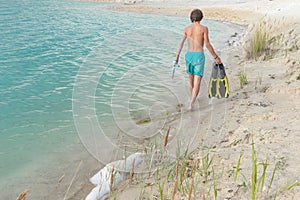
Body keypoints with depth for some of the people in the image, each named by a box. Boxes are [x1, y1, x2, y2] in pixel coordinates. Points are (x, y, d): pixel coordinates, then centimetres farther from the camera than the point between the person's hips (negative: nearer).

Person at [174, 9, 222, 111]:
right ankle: (191, 104, -15)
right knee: (197, 82, -3)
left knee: (191, 78, 24)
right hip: (199, 56, -4)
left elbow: (181, 43, 1)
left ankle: (192, 99, 42)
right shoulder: (204, 28, -5)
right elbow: (207, 44, -8)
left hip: (189, 55, 4)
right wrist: (216, 57, 0)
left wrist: (176, 57, 3)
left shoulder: (187, 28, 4)